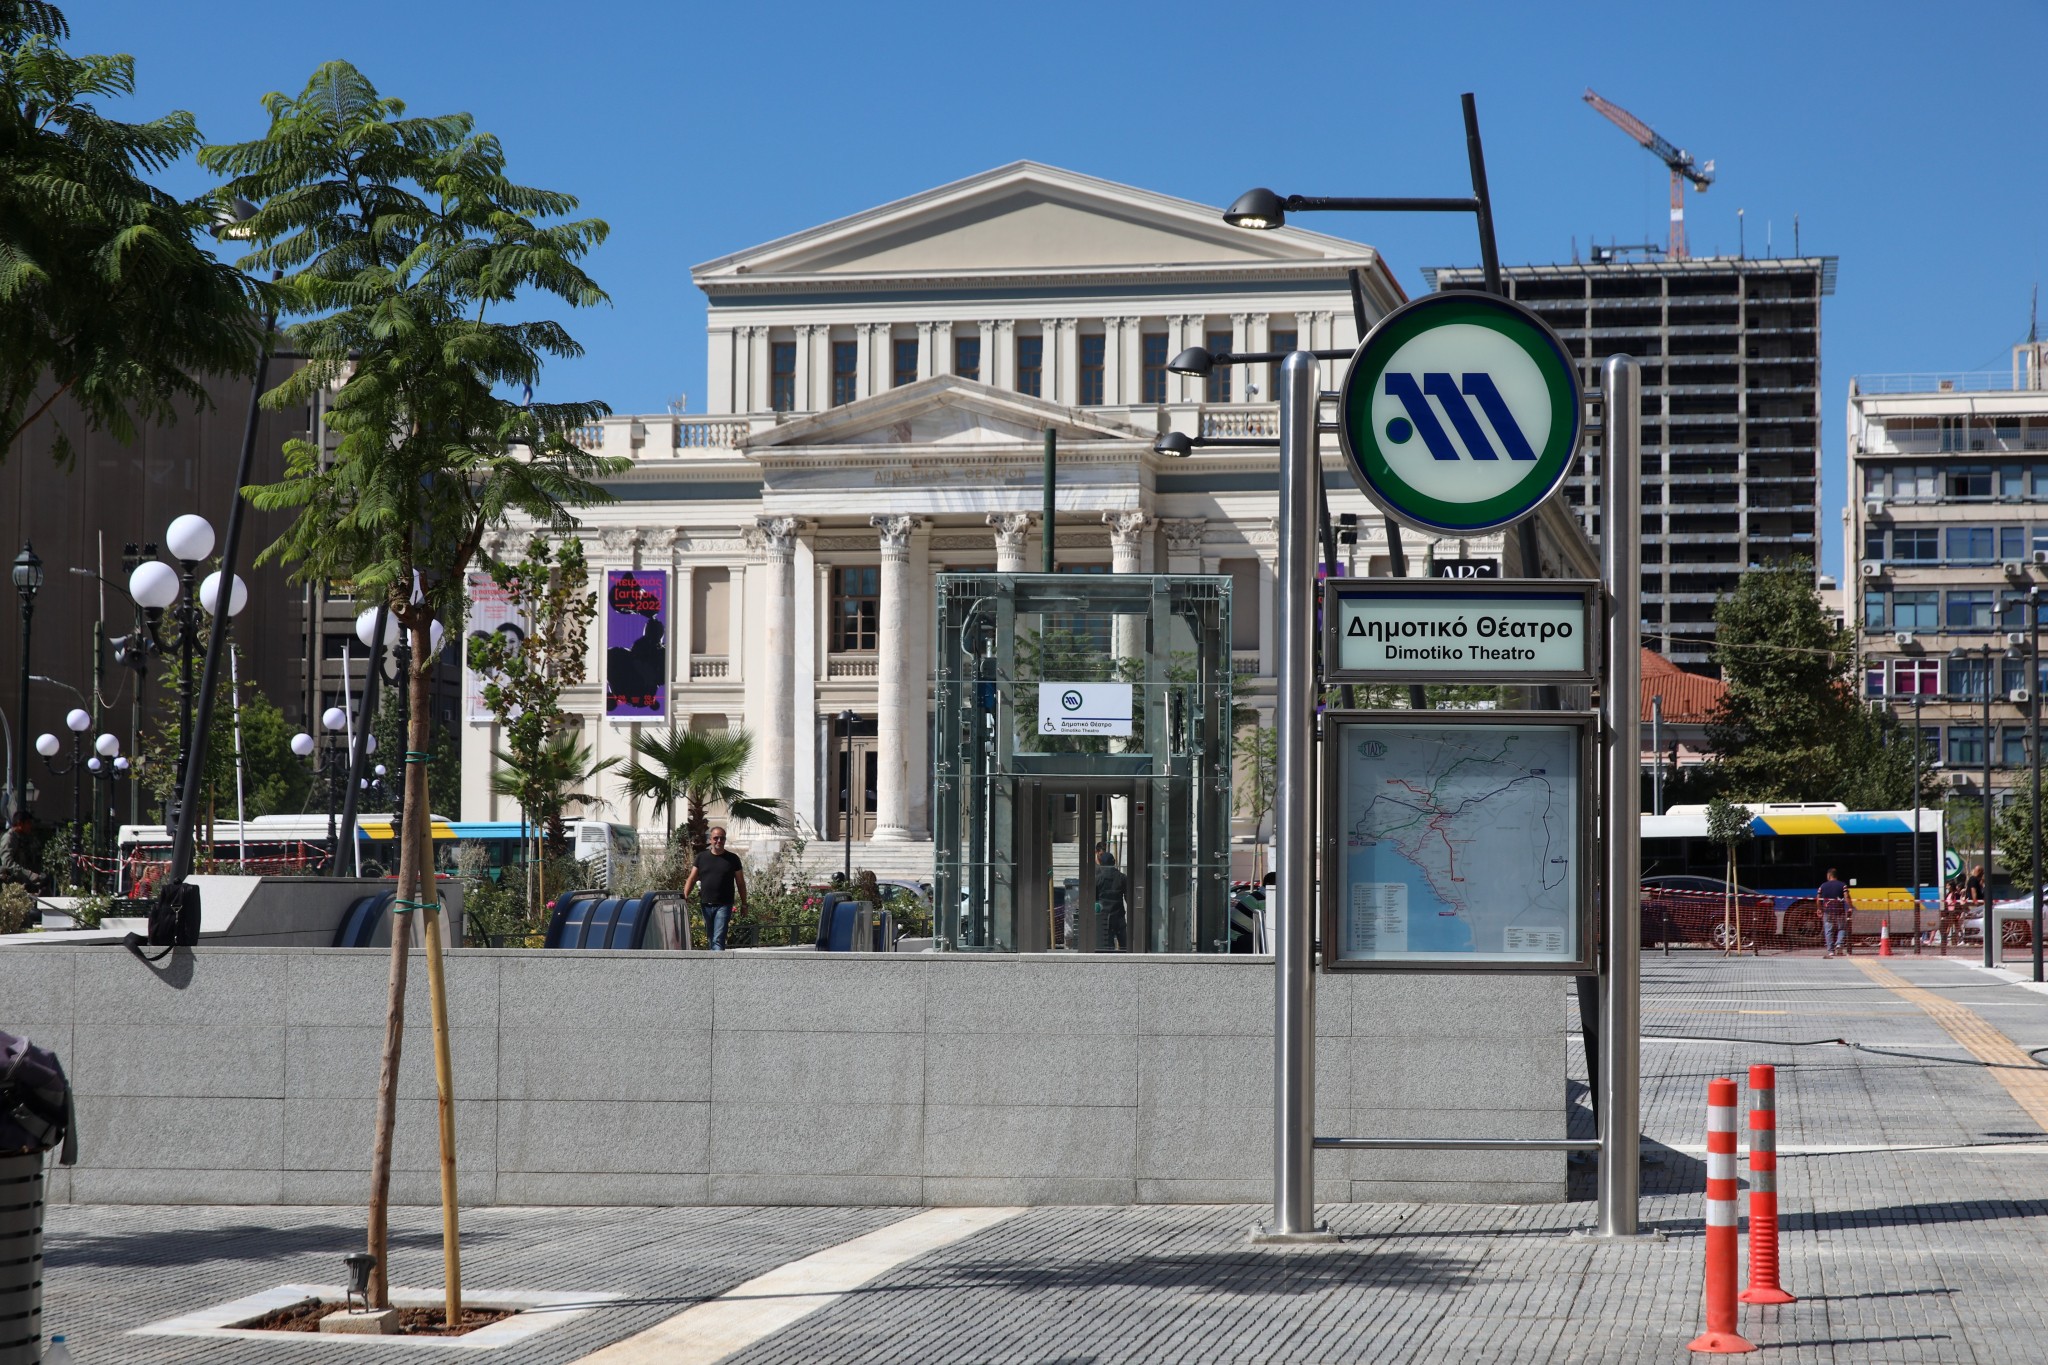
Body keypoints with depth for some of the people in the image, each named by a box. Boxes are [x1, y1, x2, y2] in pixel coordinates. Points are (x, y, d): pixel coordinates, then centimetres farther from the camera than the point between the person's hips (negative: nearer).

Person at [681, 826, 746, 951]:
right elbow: (692, 879, 5)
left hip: (724, 906, -3)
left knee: (718, 939, -12)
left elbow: (740, 883, 7)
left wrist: (744, 904, 5)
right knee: (710, 937, 12)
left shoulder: (732, 859, 4)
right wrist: (685, 895, -10)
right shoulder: (701, 857, 8)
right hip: (706, 905, 3)